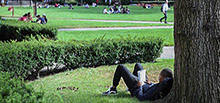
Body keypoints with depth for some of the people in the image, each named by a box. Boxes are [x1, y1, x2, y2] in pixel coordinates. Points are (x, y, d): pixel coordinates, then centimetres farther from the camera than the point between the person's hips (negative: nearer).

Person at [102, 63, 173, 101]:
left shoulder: (156, 90, -44)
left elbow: (140, 98, -36)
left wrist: (139, 86, -24)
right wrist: (150, 83, 0)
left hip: (137, 87, -8)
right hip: (145, 84, 8)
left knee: (120, 67, 2)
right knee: (138, 65, 26)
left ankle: (113, 88, 19)